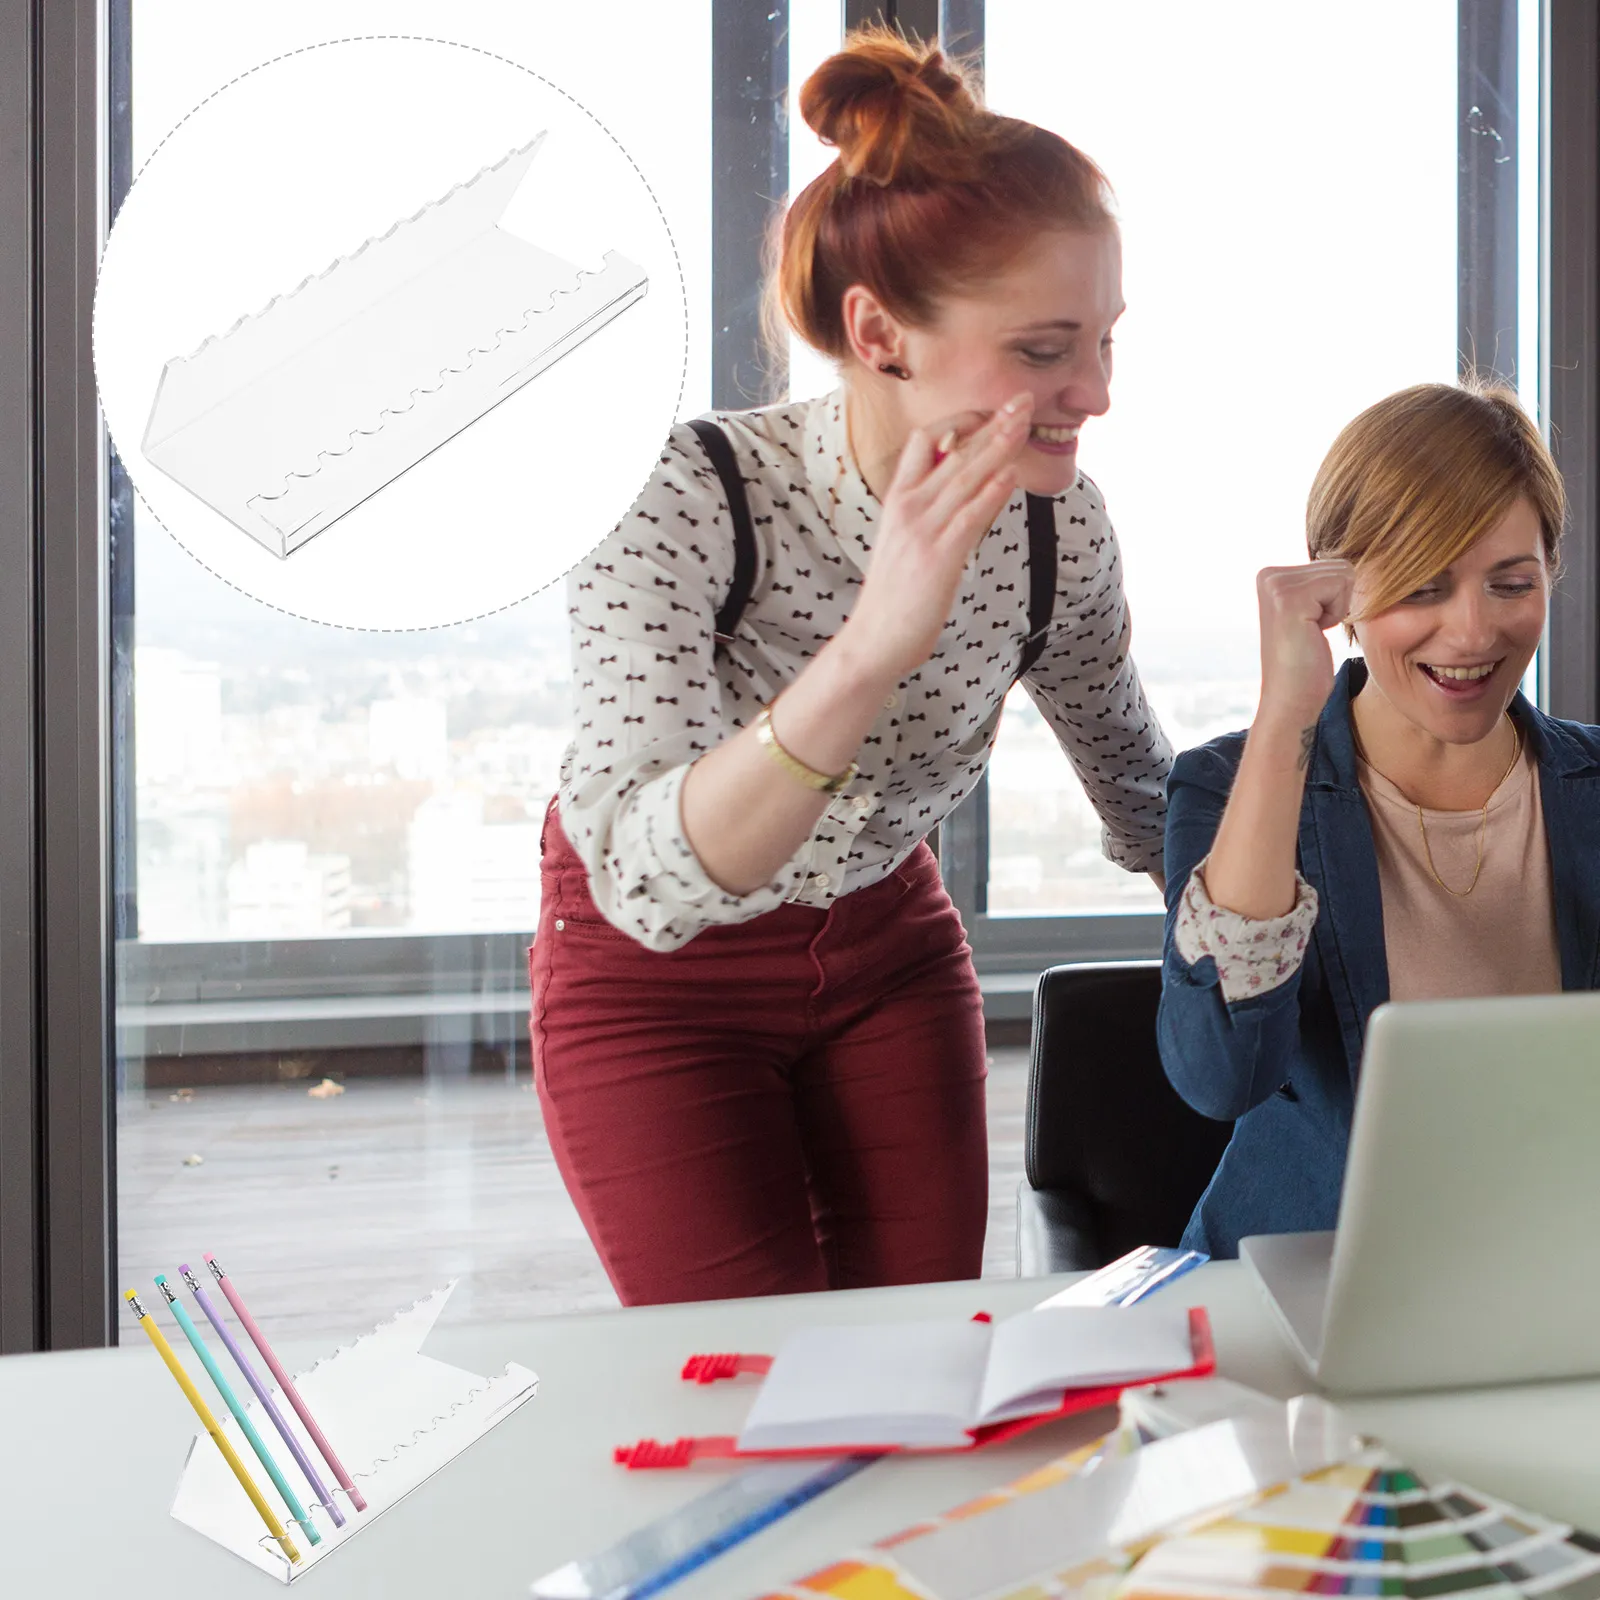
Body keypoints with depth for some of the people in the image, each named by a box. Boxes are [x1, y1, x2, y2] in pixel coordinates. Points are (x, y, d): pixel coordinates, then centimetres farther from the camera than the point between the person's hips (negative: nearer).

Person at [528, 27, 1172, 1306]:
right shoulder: (679, 498, -30)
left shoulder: (1059, 523, -16)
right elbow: (648, 883, -42)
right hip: (656, 967, -4)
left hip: (889, 945, 4)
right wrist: (874, 646, -53)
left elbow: (1146, 799, 3)